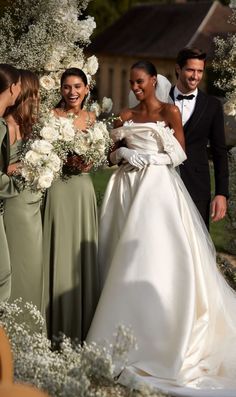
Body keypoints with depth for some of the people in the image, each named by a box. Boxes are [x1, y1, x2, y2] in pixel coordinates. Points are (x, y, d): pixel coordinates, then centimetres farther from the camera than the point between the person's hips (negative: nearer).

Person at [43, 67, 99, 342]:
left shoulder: (91, 117, 10)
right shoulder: (52, 115, -5)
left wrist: (89, 162, -2)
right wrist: (64, 159, -19)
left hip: (83, 187, 4)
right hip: (59, 186, -4)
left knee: (82, 249, 7)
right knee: (60, 249, -1)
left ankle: (82, 321, 19)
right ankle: (60, 325, 8)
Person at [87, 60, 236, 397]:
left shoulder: (170, 112, 1)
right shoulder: (125, 116, 14)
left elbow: (179, 154, -3)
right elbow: (114, 154, 14)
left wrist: (143, 156, -7)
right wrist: (122, 154, -7)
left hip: (159, 187, -5)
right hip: (129, 188, 5)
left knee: (157, 255, -10)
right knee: (127, 260, 1)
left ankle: (161, 337, -4)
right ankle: (130, 335, 7)